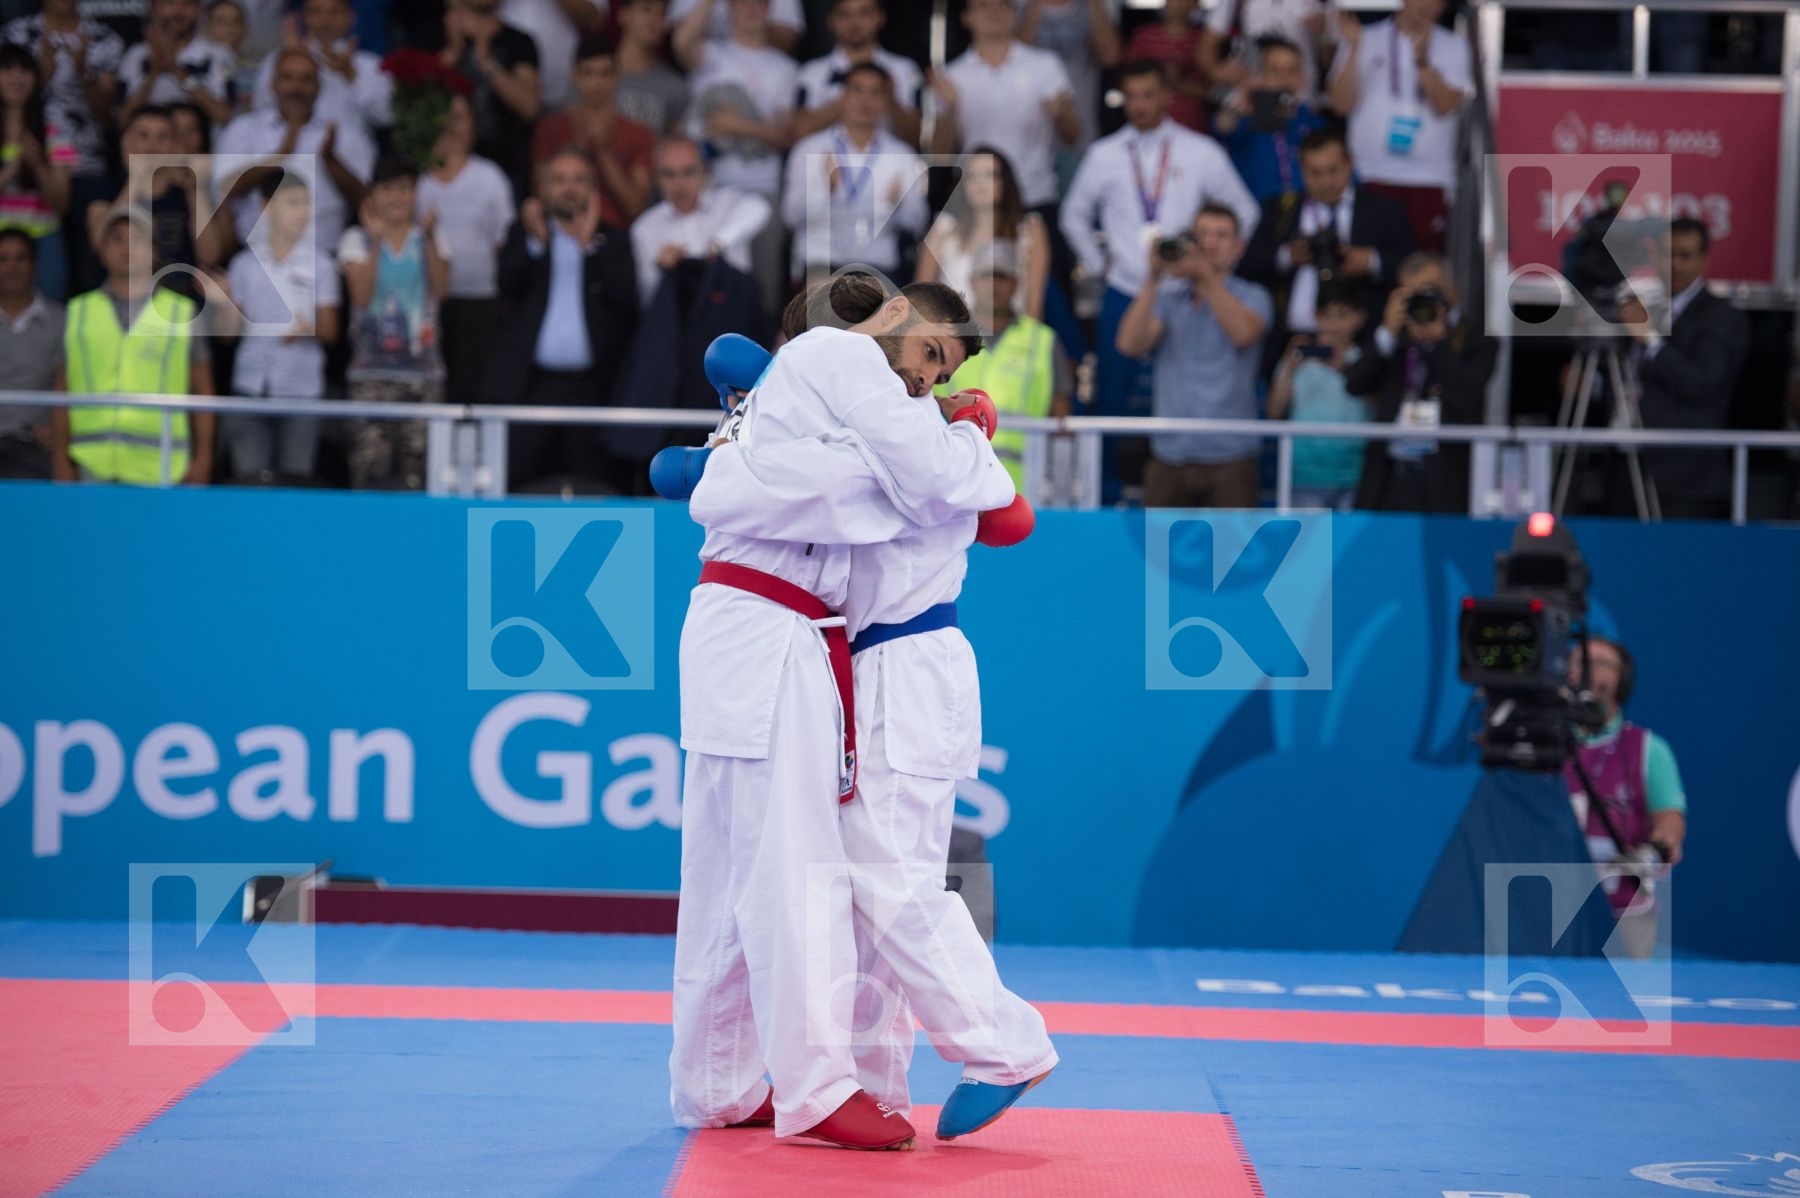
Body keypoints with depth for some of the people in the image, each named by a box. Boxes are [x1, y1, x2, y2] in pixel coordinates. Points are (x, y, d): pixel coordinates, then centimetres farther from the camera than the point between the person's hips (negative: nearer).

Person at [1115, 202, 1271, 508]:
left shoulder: (1251, 297, 5)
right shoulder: (1168, 298, 12)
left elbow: (1243, 333, -18)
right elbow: (1130, 344, -5)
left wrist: (1205, 276, -25)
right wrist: (1153, 280, -12)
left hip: (1229, 457, -3)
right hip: (1169, 456, 3)